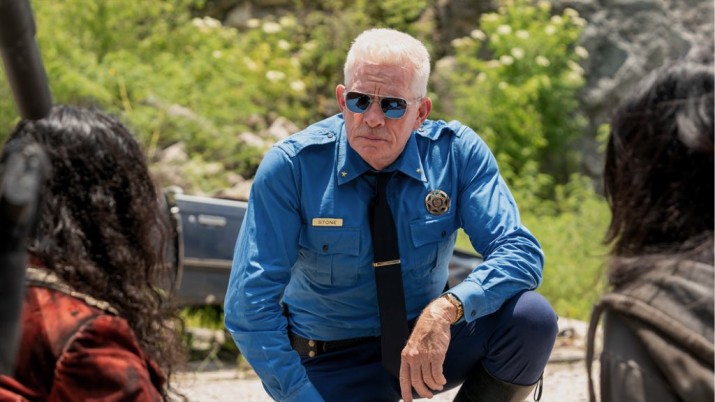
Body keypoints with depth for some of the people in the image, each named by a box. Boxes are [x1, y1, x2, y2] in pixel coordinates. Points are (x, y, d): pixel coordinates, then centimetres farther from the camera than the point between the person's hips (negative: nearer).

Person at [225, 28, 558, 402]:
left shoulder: (457, 153, -10)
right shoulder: (291, 167, -16)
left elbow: (521, 254, -19)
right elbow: (249, 308, -16)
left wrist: (448, 309, -37)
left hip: (428, 345, 2)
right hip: (332, 364, -1)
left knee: (532, 318, -24)